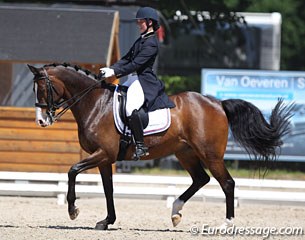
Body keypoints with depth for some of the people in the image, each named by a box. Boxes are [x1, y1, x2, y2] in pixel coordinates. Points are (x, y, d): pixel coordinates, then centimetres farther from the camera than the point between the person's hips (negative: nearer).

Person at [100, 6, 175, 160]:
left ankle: (140, 146, -27)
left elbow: (136, 64, -20)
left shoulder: (151, 43, -13)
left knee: (131, 107, -30)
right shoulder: (141, 40, 18)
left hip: (144, 81, -11)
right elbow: (127, 59, 16)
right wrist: (111, 69, 2)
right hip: (134, 79, 11)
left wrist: (115, 72, -22)